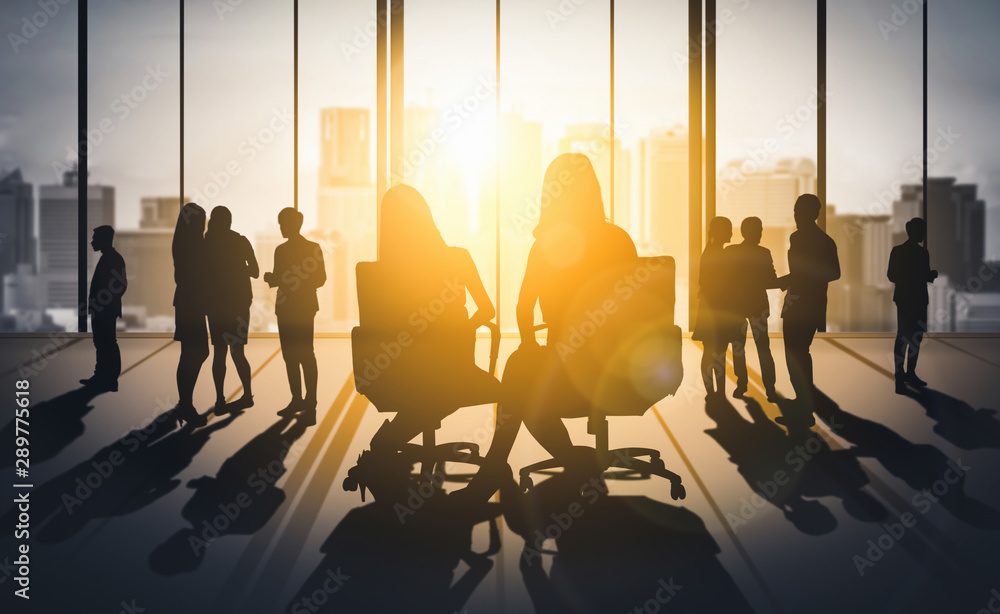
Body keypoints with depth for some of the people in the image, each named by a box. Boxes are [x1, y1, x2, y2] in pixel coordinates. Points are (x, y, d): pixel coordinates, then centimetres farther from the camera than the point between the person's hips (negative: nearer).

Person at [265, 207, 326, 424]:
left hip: (304, 308, -6)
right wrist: (271, 278, -6)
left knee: (305, 355, -9)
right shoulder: (281, 250, 14)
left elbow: (320, 278, -7)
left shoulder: (312, 248, -3)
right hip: (285, 308, 6)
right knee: (289, 355, 7)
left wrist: (299, 286, -20)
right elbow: (279, 278, 16)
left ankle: (310, 404, -6)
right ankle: (297, 400, 17)